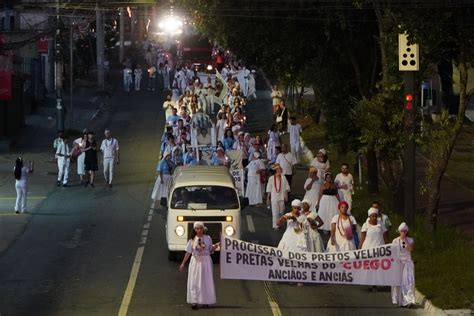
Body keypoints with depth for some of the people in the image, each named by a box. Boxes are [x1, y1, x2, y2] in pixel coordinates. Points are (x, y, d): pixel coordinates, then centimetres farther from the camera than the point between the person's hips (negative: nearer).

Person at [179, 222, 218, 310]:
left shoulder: (208, 238, 2)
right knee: (194, 282, -2)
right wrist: (183, 263, 3)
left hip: (206, 261, 0)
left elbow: (211, 250, 7)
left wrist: (216, 246, -13)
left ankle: (205, 301, 12)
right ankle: (194, 302, 0)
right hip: (195, 262, 0)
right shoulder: (192, 240, 1)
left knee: (206, 281, 3)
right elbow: (188, 253, 4)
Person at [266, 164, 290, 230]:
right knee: (275, 212, -3)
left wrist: (286, 196, -1)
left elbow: (286, 188, 6)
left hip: (281, 198, 2)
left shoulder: (283, 178, 0)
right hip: (274, 198, -2)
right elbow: (268, 190, 1)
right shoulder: (271, 178, -5)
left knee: (281, 212, 9)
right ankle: (275, 226, 4)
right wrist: (268, 198, 1)